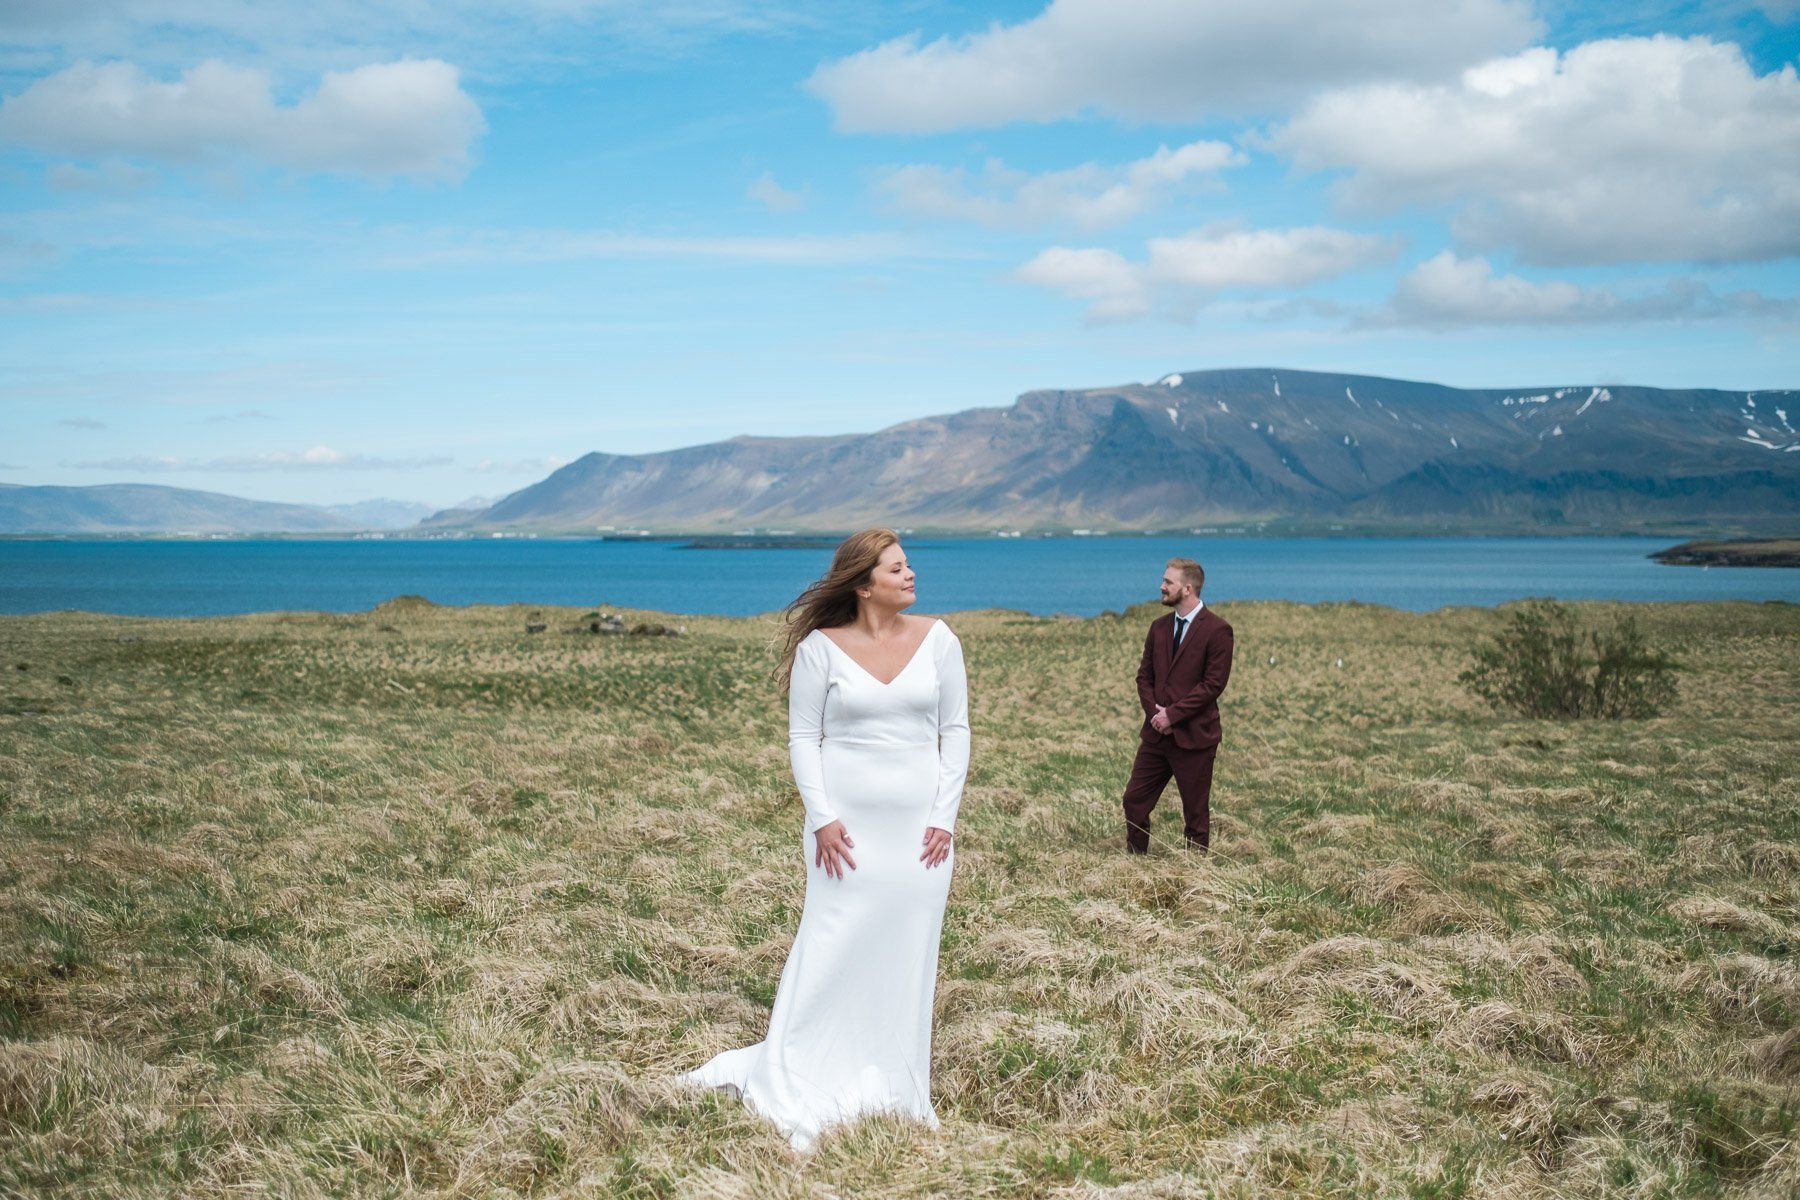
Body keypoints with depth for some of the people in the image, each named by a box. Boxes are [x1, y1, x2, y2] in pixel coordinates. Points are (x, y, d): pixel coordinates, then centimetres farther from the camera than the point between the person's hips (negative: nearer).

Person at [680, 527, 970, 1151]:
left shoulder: (937, 639, 1)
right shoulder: (821, 647, -5)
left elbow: (955, 730, 4)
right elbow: (803, 737, -1)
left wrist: (945, 815, -2)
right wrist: (822, 817, -10)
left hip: (920, 822, 2)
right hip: (848, 821, -2)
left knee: (908, 952, 7)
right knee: (831, 947, -1)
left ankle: (895, 1088, 20)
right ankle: (790, 1081, 12)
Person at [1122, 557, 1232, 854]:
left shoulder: (1217, 630, -10)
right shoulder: (1159, 627, 11)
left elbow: (1213, 684, -15)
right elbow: (1145, 676, 12)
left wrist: (1172, 714, -16)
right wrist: (1154, 712, -6)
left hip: (1193, 737, -6)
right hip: (1156, 733, 6)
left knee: (1196, 814, 4)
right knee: (1134, 801, 5)